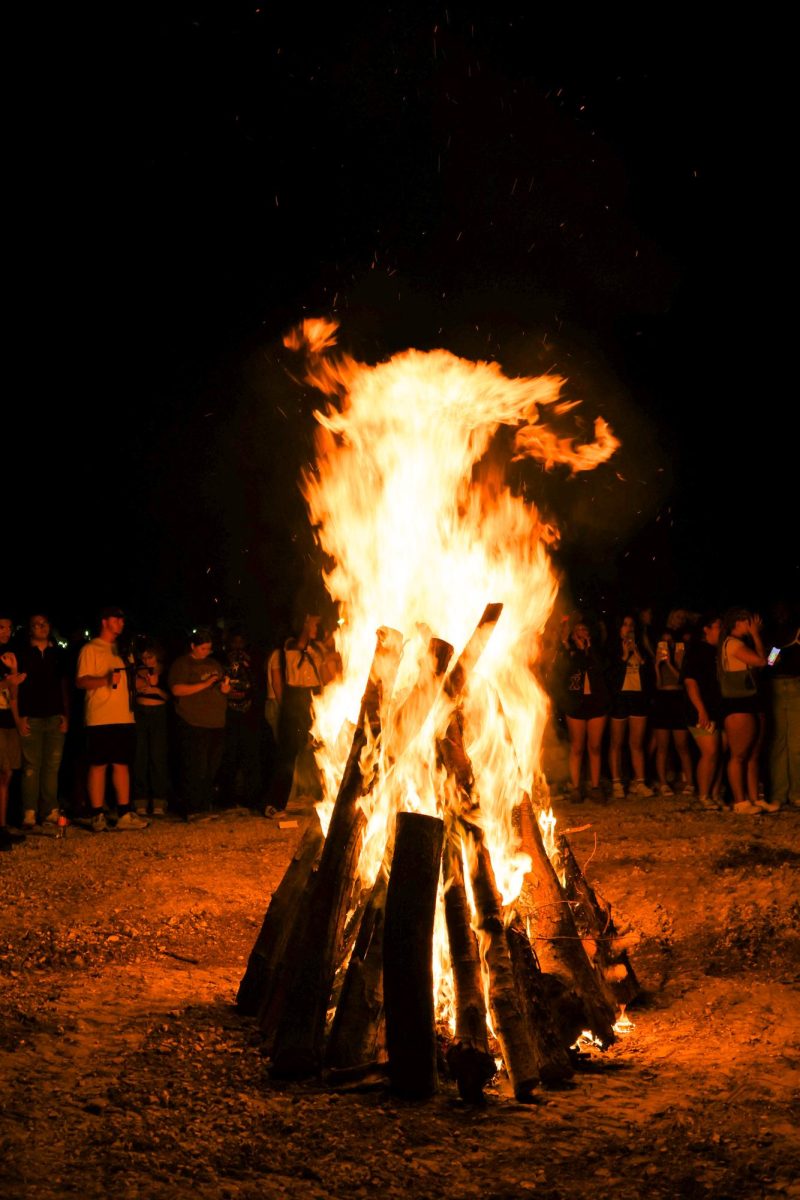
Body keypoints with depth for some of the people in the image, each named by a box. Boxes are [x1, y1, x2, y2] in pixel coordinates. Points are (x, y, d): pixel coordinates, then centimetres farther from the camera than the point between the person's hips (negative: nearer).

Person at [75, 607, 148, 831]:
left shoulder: (121, 650, 21)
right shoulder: (90, 649, -1)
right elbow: (80, 681, -10)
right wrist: (106, 680, -24)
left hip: (124, 718, 7)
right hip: (100, 718, -7)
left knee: (122, 764, 7)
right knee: (98, 765, -4)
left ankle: (125, 815, 9)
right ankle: (98, 816, 0)